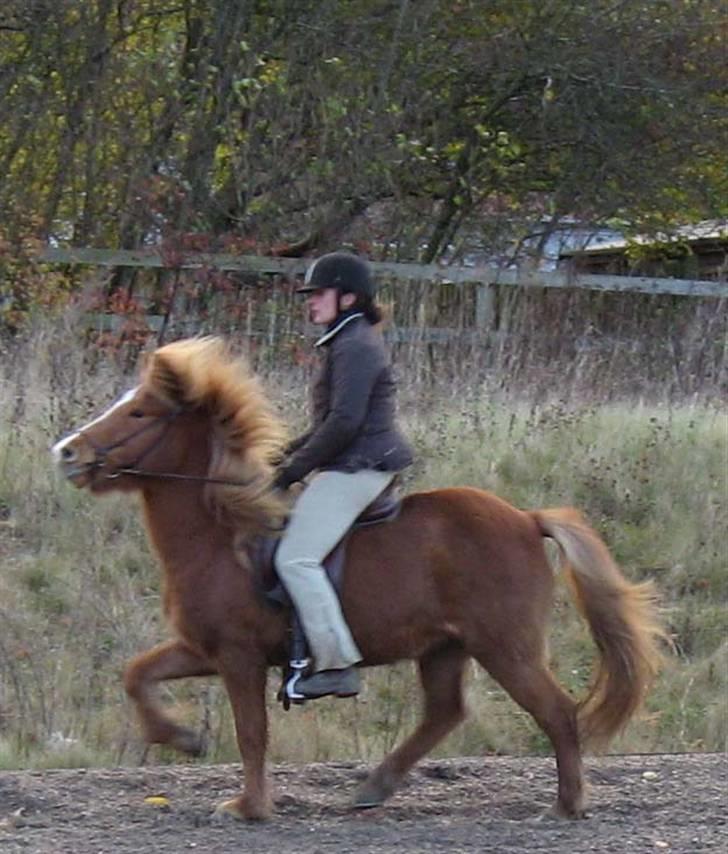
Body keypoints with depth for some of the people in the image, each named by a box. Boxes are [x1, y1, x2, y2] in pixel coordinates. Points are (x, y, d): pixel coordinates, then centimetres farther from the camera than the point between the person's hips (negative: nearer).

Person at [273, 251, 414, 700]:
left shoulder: (355, 347, -15)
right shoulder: (349, 342, 19)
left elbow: (344, 422, -22)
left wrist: (297, 467, -15)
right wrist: (295, 451, 16)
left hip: (358, 467, -12)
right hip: (366, 464, 12)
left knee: (296, 558, -18)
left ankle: (337, 665, -20)